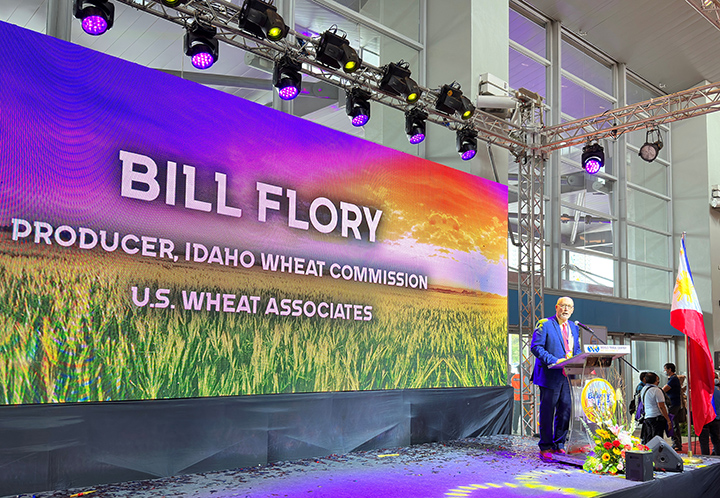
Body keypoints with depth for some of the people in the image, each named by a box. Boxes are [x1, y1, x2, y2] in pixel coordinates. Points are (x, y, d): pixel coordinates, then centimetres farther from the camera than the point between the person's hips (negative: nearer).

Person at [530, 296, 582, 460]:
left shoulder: (574, 327, 16)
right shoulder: (545, 324, -4)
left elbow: (577, 349, 22)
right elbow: (535, 346, -10)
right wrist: (554, 361, -20)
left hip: (568, 375, 6)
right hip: (551, 375, -6)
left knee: (566, 409, 6)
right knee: (547, 411, -1)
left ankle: (558, 444, 20)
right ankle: (545, 447, 8)